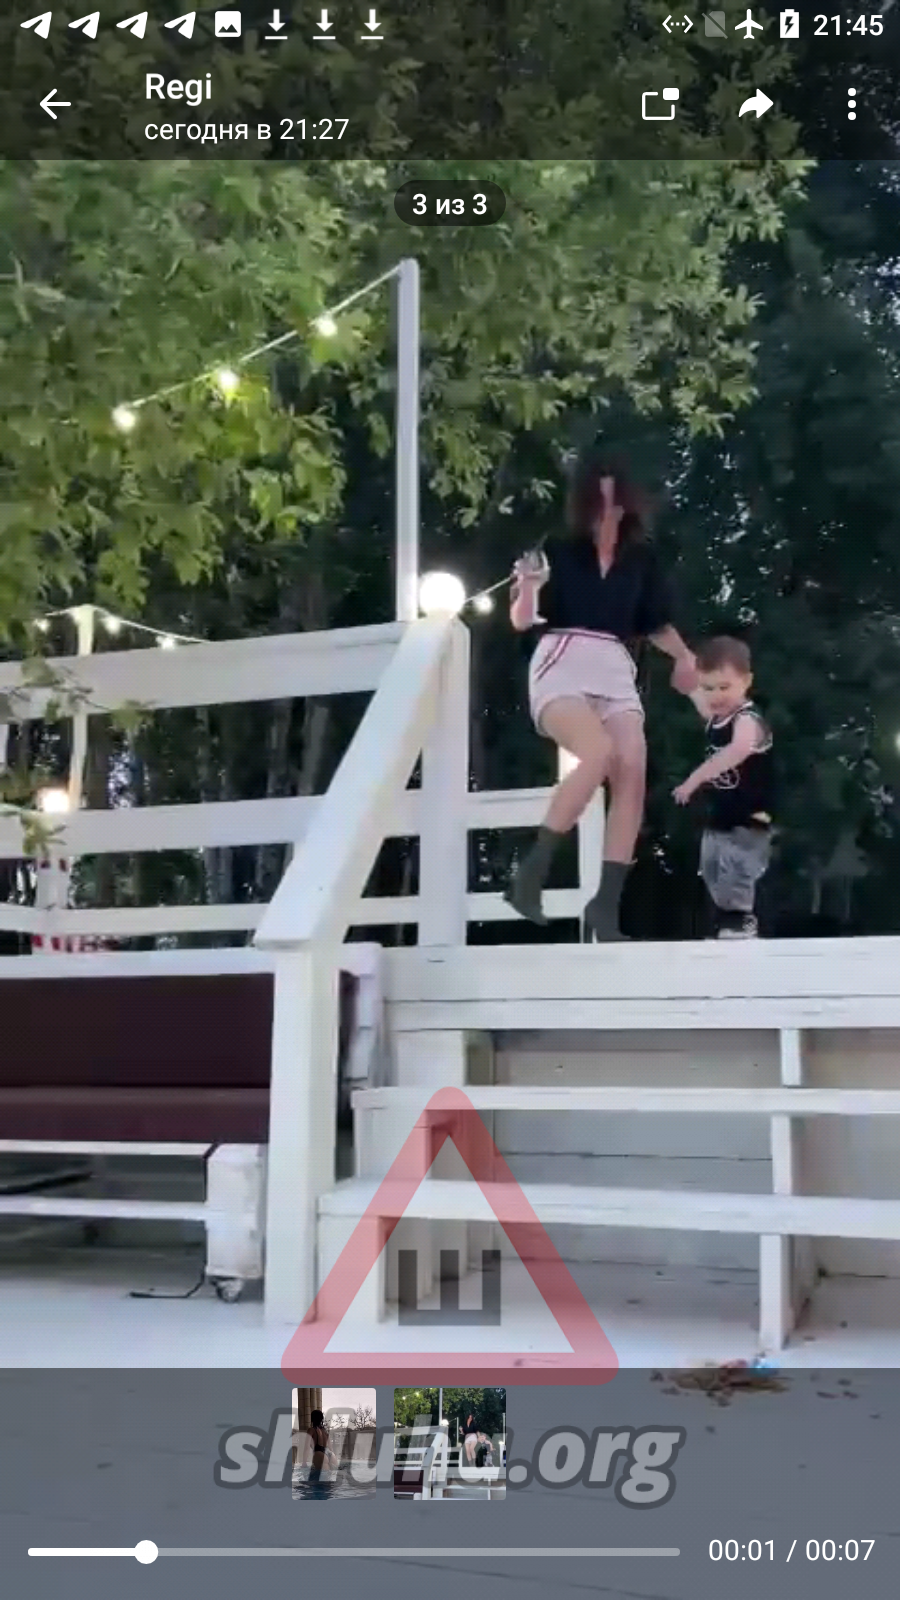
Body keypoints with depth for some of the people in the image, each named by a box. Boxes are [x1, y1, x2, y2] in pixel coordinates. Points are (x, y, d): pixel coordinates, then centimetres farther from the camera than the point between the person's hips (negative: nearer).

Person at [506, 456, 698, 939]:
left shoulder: (641, 557, 12)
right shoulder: (558, 550, 3)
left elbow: (656, 623, 23)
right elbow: (521, 621, 1)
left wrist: (683, 656, 6)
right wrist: (527, 588, -20)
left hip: (615, 670, 4)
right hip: (562, 663, -4)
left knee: (633, 771, -15)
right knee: (600, 752, -29)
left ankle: (606, 906, -14)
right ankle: (531, 873, -20)